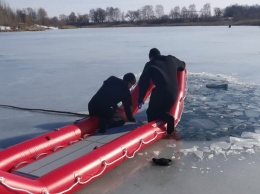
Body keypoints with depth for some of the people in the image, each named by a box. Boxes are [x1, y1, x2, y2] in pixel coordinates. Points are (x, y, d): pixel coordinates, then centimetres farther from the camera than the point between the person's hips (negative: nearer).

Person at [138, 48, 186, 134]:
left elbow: (143, 83, 4)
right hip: (174, 93, 5)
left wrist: (140, 99, 9)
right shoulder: (171, 59, 16)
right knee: (163, 110, 23)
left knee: (151, 112, 11)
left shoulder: (150, 65, 7)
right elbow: (182, 65, 36)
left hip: (160, 92, -5)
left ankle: (167, 118, -17)